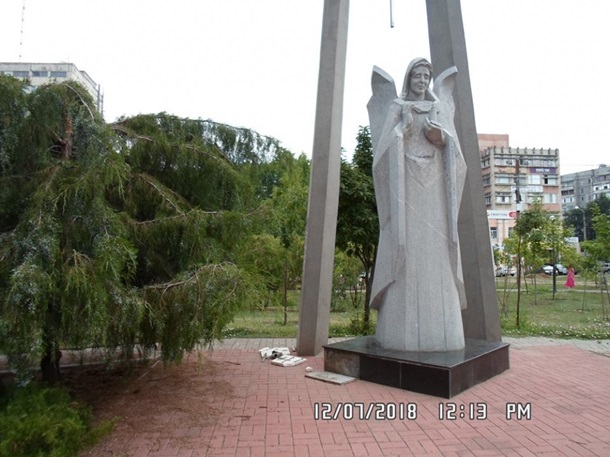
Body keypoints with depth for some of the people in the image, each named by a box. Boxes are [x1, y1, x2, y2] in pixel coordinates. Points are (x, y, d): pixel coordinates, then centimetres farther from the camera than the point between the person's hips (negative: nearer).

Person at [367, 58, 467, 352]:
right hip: (405, 183, -3)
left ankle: (437, 328, 2)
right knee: (405, 249, -10)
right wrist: (404, 124, -18)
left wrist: (441, 138, -11)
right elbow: (389, 145, -3)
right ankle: (402, 329, -5)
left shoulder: (440, 108, 19)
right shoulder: (395, 107, 11)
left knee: (435, 250, -3)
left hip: (434, 183, 3)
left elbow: (451, 147, 9)